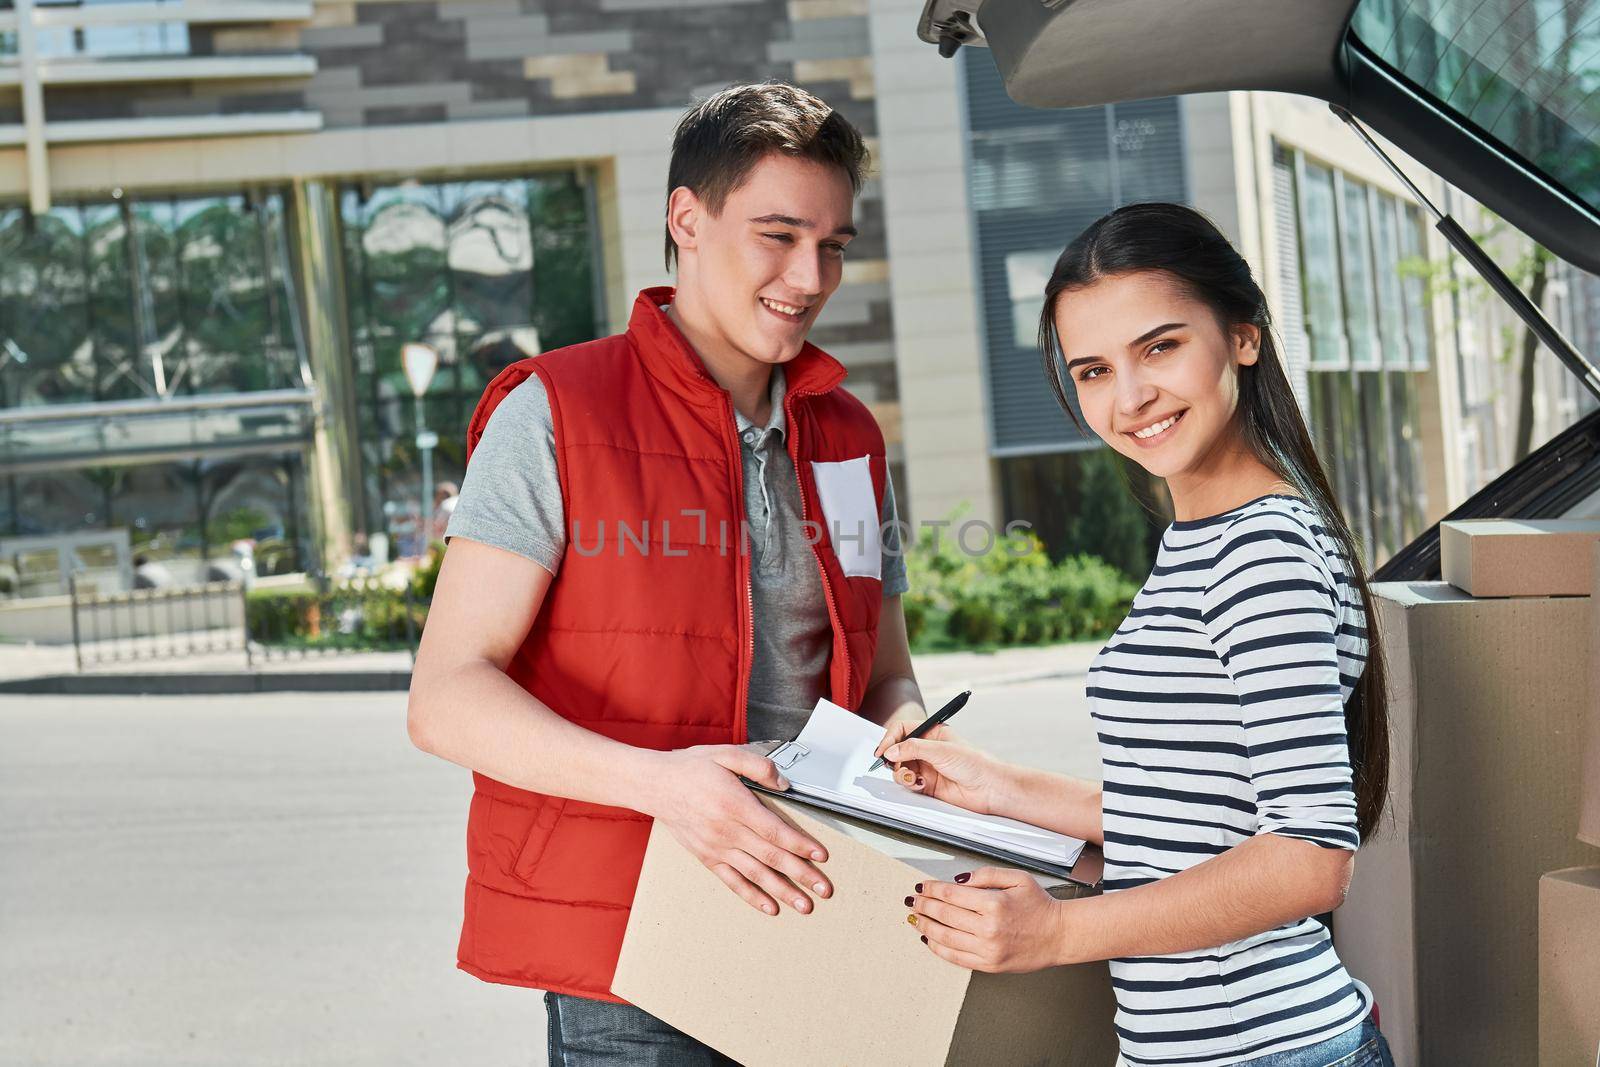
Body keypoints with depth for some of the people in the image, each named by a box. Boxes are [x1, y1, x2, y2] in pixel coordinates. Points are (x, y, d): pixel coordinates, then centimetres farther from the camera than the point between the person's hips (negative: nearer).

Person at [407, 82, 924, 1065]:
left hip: (806, 940, 5)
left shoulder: (850, 439, 13)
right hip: (625, 952, -5)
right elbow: (447, 698, -11)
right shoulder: (556, 413, -5)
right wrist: (659, 780, -26)